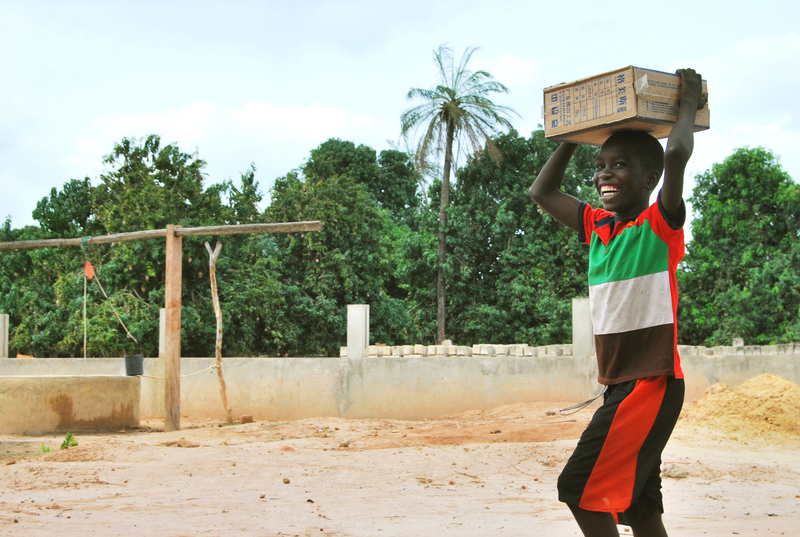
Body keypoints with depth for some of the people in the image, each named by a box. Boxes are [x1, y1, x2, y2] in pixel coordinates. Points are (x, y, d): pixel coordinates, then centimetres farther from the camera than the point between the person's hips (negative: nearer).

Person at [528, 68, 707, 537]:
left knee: (580, 485, -14)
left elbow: (677, 154, -26)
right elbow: (543, 192, 22)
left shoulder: (661, 224, -9)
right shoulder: (597, 226, 10)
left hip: (653, 383, -8)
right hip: (620, 384, 8)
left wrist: (690, 103, -10)